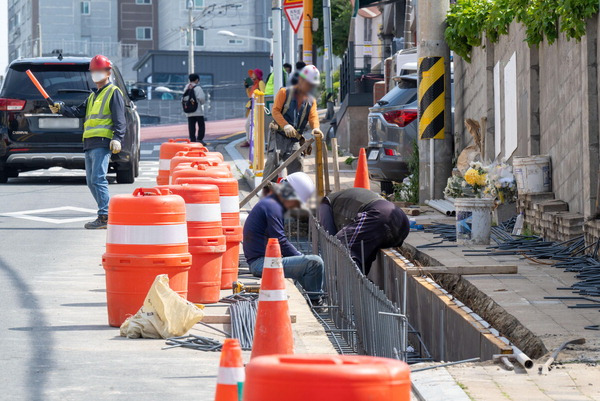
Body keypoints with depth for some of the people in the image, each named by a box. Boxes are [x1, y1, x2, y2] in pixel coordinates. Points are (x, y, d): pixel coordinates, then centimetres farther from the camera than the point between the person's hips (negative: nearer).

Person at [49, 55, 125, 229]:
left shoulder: (113, 92, 1)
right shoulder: (93, 96, 27)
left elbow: (119, 118, -8)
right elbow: (79, 111, 17)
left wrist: (117, 138, -21)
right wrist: (60, 108, 2)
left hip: (103, 143, -9)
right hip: (89, 143, 9)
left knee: (98, 178, -17)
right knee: (91, 181, 8)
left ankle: (105, 217, -19)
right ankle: (106, 213, 13)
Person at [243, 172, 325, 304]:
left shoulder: (269, 203, 19)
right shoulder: (272, 206, -14)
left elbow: (281, 241, 23)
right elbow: (280, 242, -17)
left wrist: (300, 256, 13)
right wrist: (301, 257, -6)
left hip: (261, 262, 11)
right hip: (262, 263, -11)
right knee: (315, 262, -21)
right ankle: (314, 301, -6)